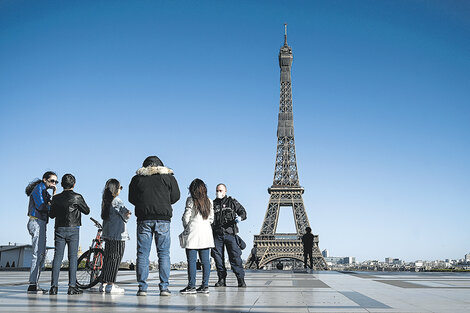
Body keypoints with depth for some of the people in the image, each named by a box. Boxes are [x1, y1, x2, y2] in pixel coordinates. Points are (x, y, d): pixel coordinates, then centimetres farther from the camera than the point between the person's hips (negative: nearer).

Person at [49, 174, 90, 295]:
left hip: (59, 230, 3)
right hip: (73, 230, -3)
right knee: (72, 257, 0)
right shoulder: (77, 197, -6)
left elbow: (52, 214, 11)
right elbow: (87, 211, 5)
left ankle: (54, 286, 0)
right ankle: (72, 287, -2)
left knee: (57, 257, 3)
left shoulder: (56, 198, 3)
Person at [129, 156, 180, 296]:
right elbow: (175, 196, 7)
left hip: (143, 219, 1)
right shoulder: (168, 177, 7)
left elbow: (131, 199, 12)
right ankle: (164, 287, -1)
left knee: (142, 253, 4)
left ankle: (142, 287, 1)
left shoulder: (137, 178, 9)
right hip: (163, 219, -1)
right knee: (164, 253, 3)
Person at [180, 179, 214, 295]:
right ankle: (205, 285, 7)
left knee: (192, 260, -3)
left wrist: (186, 227, 8)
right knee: (205, 260, 5)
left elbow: (186, 217, -7)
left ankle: (191, 286, -3)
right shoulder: (209, 201, 9)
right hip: (206, 232, 5)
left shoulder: (191, 200, -6)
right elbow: (211, 218, 10)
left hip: (193, 232, -5)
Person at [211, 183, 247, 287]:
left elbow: (242, 212, 8)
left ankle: (241, 279, -6)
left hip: (230, 233, -3)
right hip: (217, 234, 3)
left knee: (235, 256, -8)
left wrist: (240, 217, -15)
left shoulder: (232, 202, 13)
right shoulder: (213, 204, 19)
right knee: (218, 256, 0)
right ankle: (222, 279, 9)